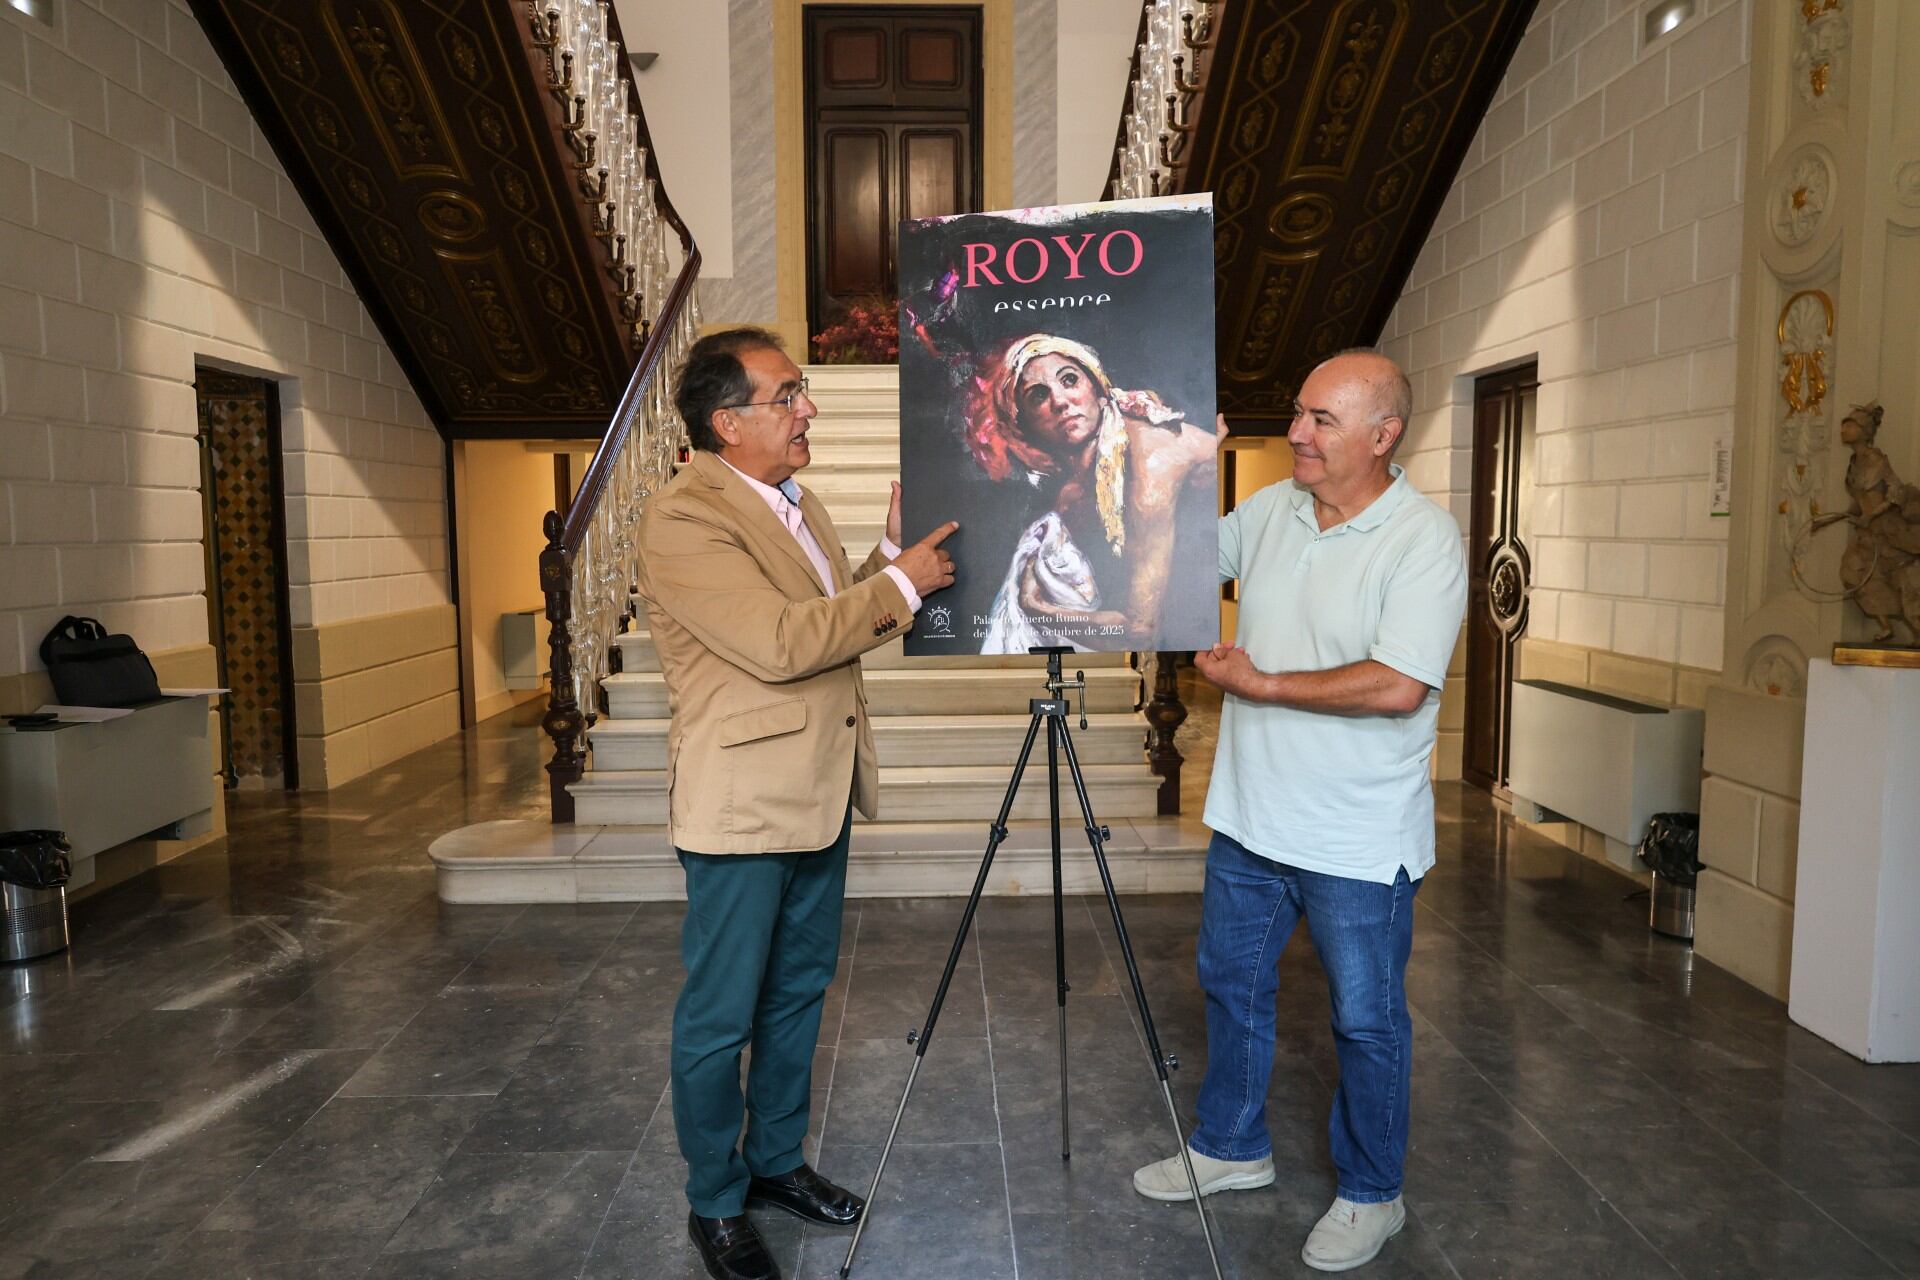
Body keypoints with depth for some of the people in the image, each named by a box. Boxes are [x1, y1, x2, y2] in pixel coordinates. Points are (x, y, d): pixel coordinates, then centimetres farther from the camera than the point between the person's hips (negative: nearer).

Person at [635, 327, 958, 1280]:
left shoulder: (796, 502, 12)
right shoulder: (682, 518, -17)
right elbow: (781, 641, -26)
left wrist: (892, 547, 4)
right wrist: (900, 583, -16)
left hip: (818, 795, 9)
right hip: (743, 805, -9)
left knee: (799, 993, 20)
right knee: (721, 1019, 6)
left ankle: (776, 1161, 38)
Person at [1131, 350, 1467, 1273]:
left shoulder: (1425, 539, -16)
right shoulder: (1268, 509, 3)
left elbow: (1399, 686, -26)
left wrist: (1260, 684, -19)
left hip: (1358, 842, -6)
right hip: (1250, 817, 6)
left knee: (1367, 1020, 10)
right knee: (1232, 983, 20)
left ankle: (1371, 1197, 32)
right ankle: (1231, 1147, 41)